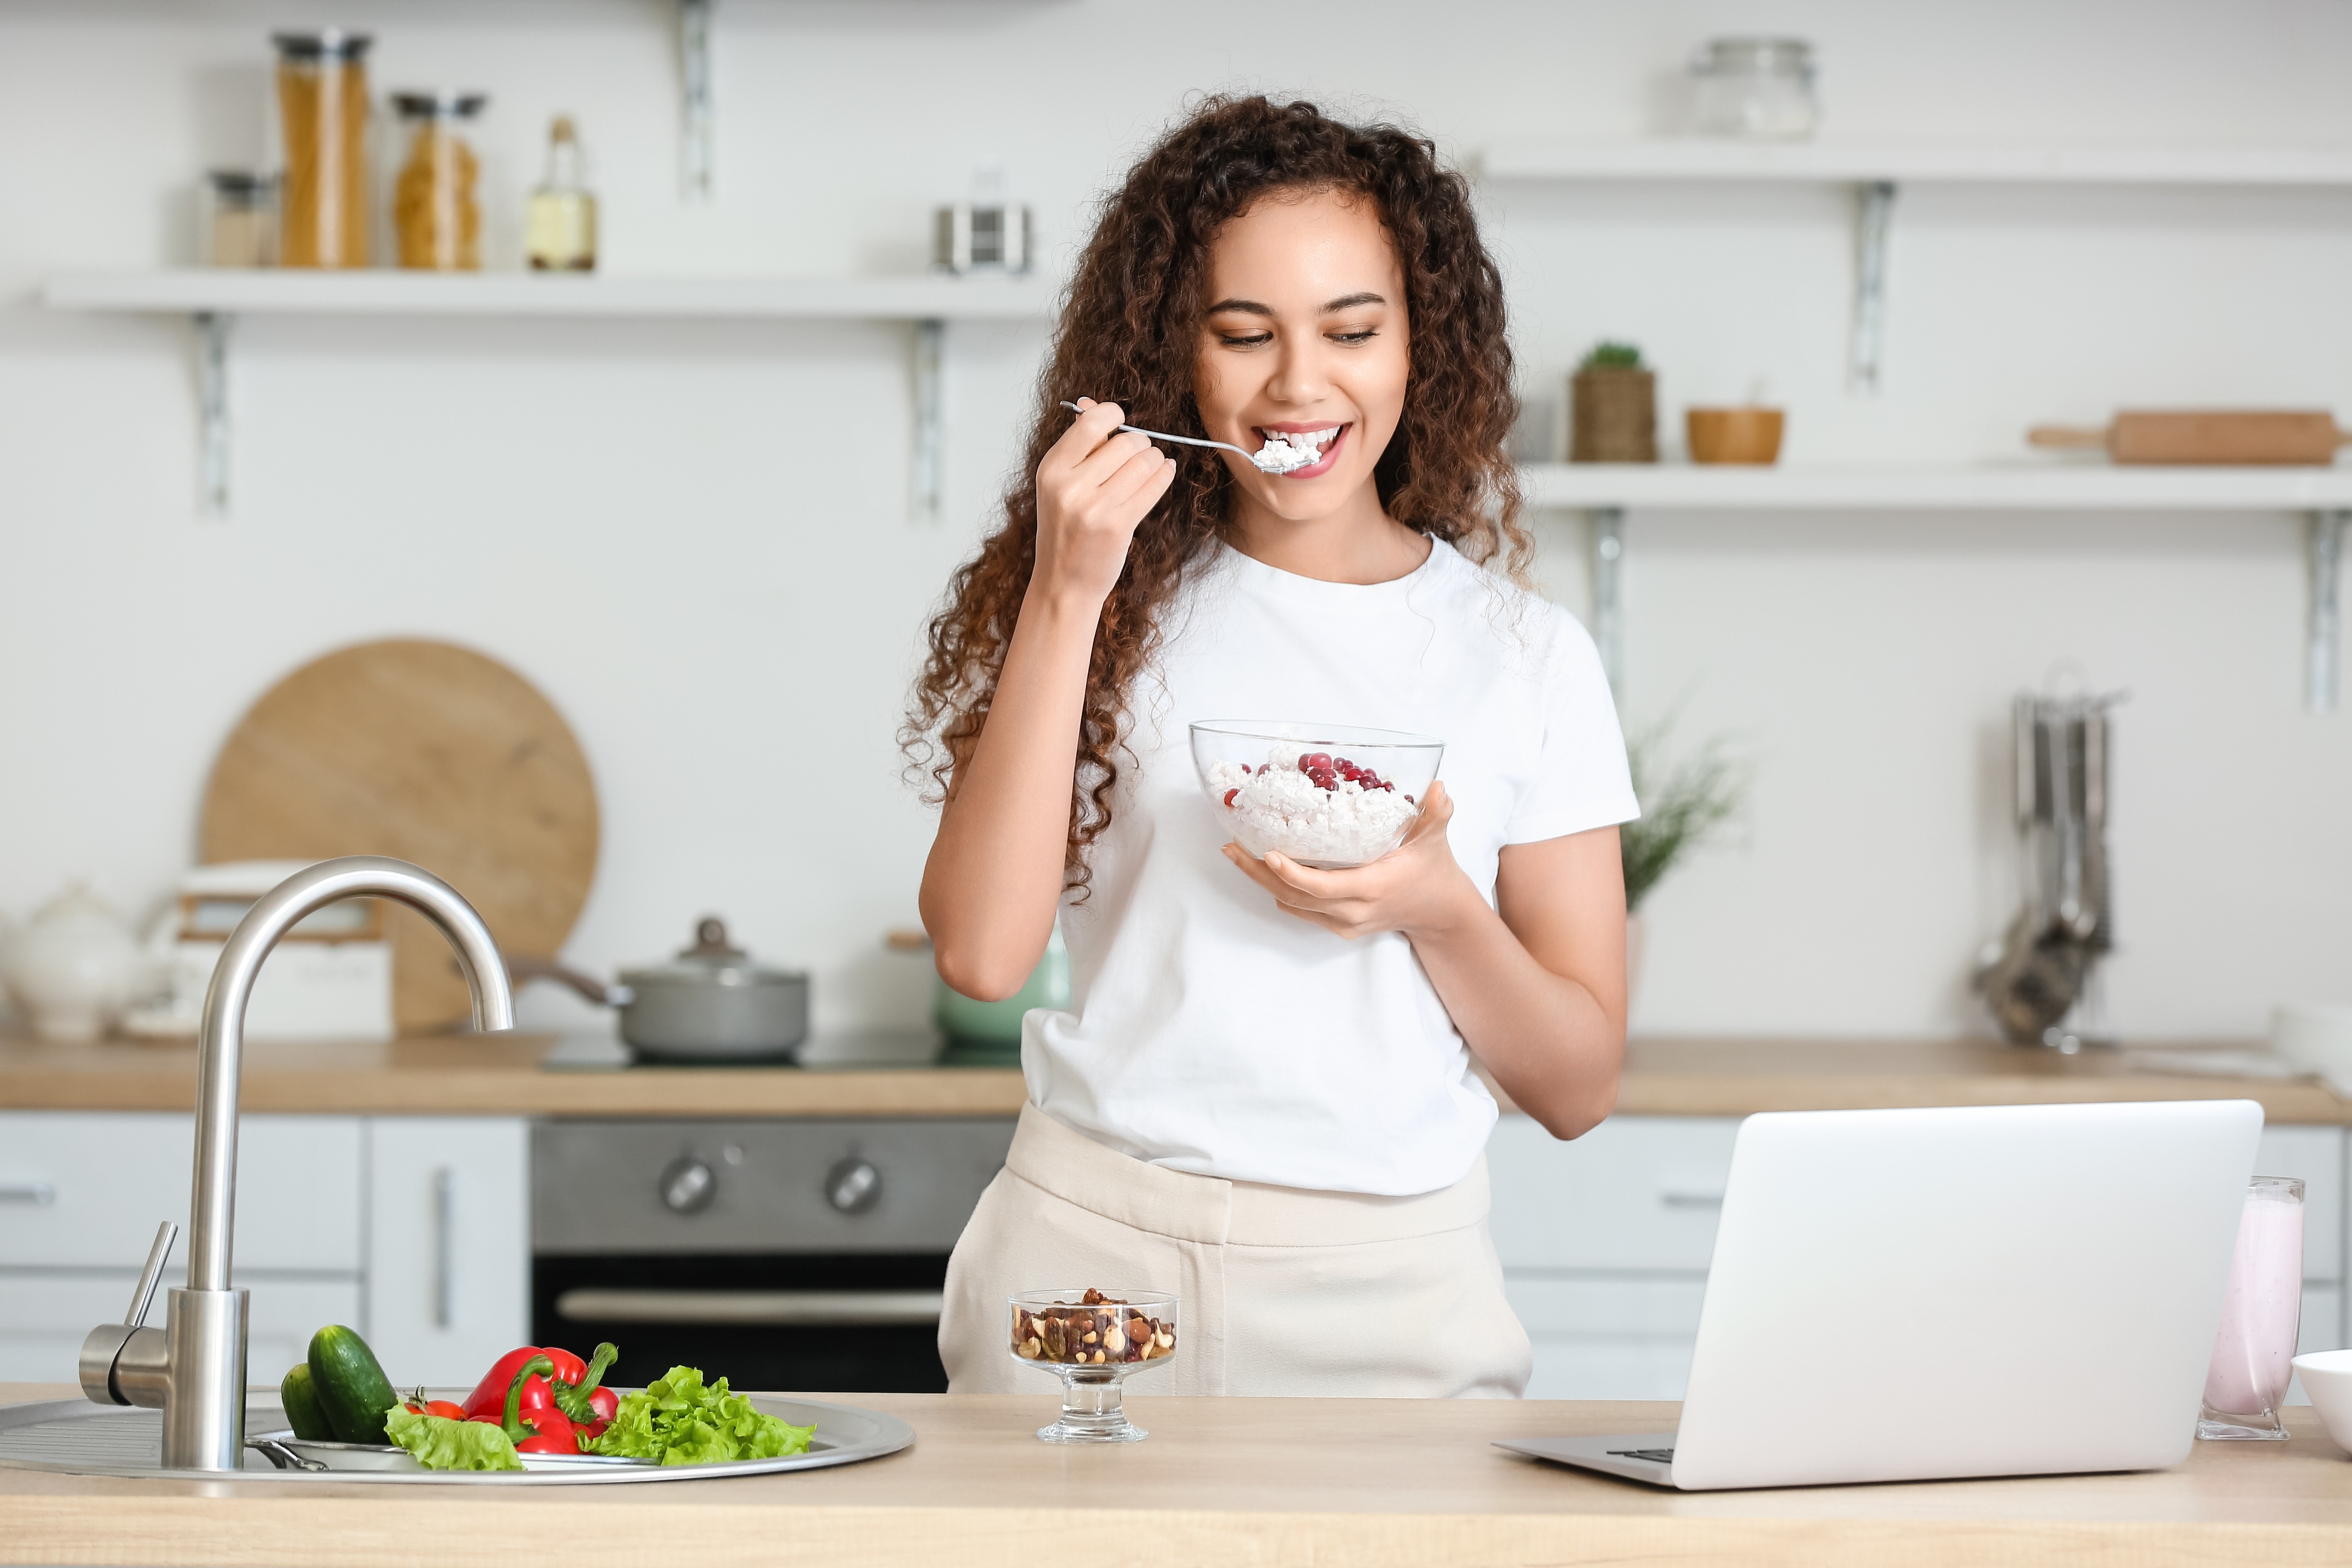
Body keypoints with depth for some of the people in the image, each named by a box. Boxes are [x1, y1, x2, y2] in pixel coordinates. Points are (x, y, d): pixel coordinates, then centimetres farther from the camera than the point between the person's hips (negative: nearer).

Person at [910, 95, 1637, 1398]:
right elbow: (980, 950, -10)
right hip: (1088, 1262, 0)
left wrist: (1435, 910, -12)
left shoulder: (1523, 654, 6)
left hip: (1391, 1293, 1)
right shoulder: (1128, 610, 5)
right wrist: (1068, 593, -11)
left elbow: (1577, 1089, 6)